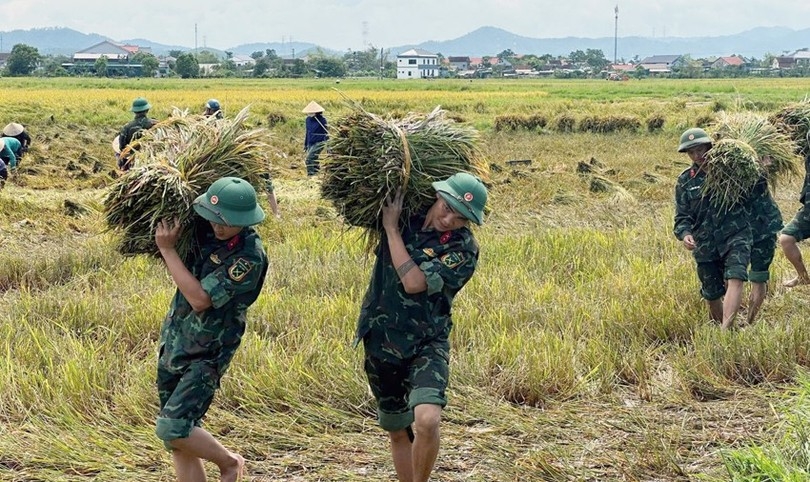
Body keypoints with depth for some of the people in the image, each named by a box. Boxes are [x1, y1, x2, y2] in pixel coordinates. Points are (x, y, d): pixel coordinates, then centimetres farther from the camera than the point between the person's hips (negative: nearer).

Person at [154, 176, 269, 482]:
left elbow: (200, 299, -24)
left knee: (172, 427, -17)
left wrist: (167, 249, -20)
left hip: (206, 355, -7)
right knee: (177, 437, 8)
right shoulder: (204, 230, -2)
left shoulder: (249, 257, -21)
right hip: (172, 343, 7)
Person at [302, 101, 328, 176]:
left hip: (318, 143, -7)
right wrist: (305, 144, 22)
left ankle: (311, 175, -17)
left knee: (310, 159, -19)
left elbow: (326, 133, -7)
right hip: (310, 144, 7)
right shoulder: (308, 119, 8)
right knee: (313, 161, 10)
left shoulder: (322, 120, -11)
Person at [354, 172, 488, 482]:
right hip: (380, 342, 4)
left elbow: (414, 282, -23)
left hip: (425, 344, -4)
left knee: (426, 421, -27)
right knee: (397, 431, 14)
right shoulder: (405, 214, 0)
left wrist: (391, 228, -17)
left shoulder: (463, 249, -13)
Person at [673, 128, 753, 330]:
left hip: (736, 237, -3)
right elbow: (682, 217, 5)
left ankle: (725, 332, -35)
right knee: (712, 294, 9)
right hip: (705, 244, 3)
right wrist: (685, 234, -18)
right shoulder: (685, 181, 7)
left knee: (734, 280, -24)